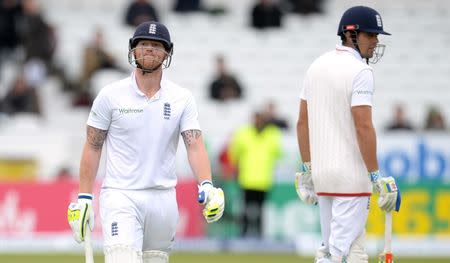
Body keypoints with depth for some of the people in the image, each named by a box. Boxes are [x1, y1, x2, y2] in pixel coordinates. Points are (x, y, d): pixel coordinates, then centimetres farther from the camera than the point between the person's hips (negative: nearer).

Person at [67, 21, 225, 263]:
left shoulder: (182, 98, 4)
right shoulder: (111, 95, -1)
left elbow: (194, 145, -5)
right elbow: (92, 148, 3)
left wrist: (206, 186, -22)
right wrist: (84, 198, -3)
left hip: (163, 198, 3)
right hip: (120, 197, -3)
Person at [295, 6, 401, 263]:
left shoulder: (316, 66, 12)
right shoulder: (360, 71, -13)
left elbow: (303, 122, 14)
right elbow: (363, 127, -19)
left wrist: (307, 170, 19)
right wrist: (376, 176, -16)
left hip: (321, 173, 8)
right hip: (351, 175, -8)